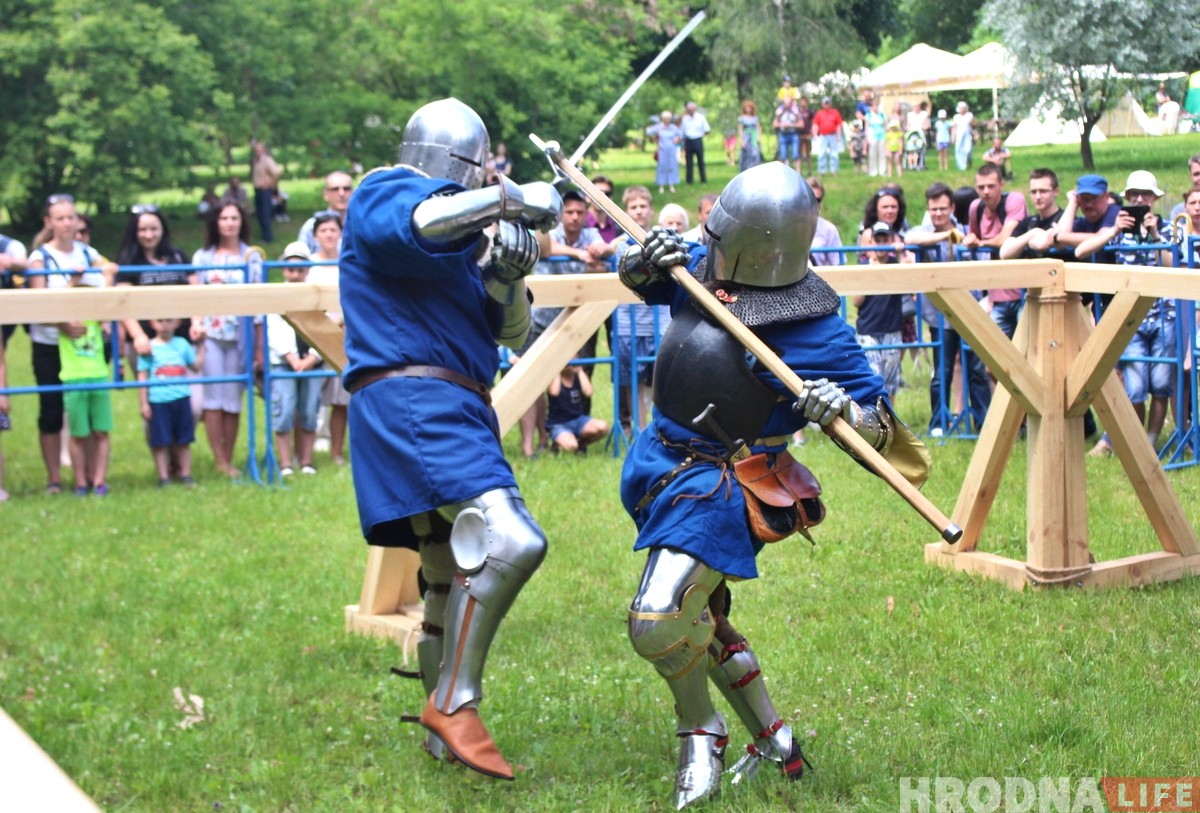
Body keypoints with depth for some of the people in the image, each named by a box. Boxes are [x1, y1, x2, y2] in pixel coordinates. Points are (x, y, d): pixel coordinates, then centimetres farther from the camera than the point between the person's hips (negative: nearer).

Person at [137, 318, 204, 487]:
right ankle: (163, 477, 9)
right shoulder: (148, 347, -1)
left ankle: (186, 475, 16)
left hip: (181, 399, 3)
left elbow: (196, 365, 12)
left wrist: (202, 345, 11)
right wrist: (144, 403, -5)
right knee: (160, 442, 1)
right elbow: (143, 377, -1)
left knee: (183, 441, 8)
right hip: (158, 401, -3)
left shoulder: (182, 344, 8)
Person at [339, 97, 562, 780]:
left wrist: (508, 276, 0)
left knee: (455, 579, 15)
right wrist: (513, 198, -15)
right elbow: (418, 223, -25)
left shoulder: (462, 227, 24)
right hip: (410, 401, -10)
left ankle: (444, 737, 26)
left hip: (454, 413, 10)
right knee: (511, 540, -25)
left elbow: (514, 333, 19)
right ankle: (455, 704, -16)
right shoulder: (382, 193, 1)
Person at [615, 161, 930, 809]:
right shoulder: (703, 268, -5)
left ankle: (701, 735, 8)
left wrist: (843, 411, -40)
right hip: (660, 462, 8)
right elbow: (637, 280, 14)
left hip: (722, 482, -8)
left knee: (660, 622, -21)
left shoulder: (813, 329, -23)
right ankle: (774, 743, 37)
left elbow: (883, 427, -18)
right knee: (697, 615, 20)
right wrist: (647, 261, -9)